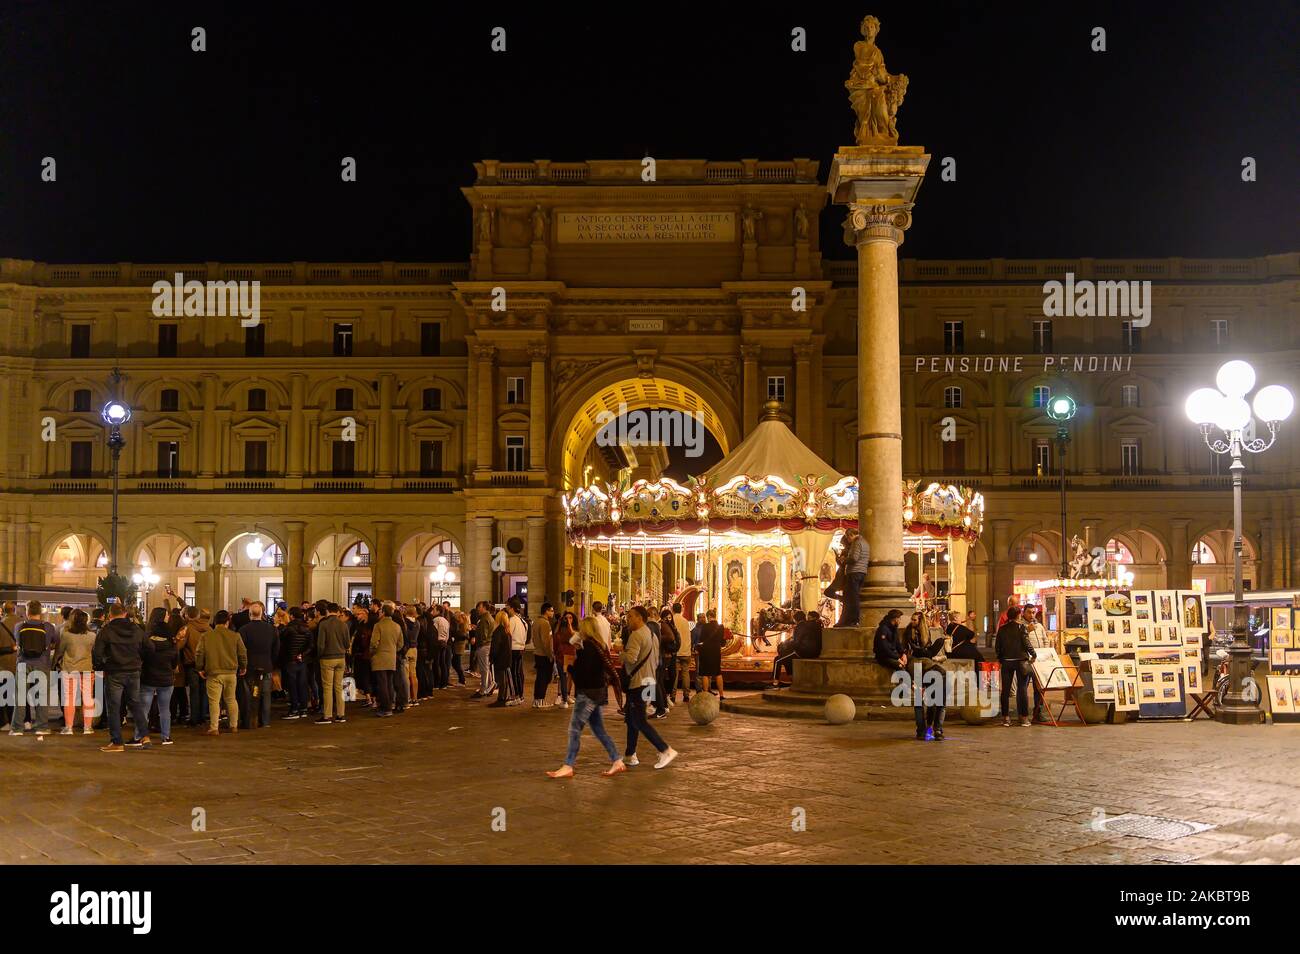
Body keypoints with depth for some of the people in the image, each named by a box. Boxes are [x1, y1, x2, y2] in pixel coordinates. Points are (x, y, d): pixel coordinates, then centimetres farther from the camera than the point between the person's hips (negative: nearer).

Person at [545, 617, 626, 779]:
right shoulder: (599, 645, 12)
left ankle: (568, 767, -3)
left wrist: (570, 662, -4)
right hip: (597, 691, 10)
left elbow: (582, 670, -20)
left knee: (575, 728, -5)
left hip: (588, 692, -10)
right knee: (598, 729, 14)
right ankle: (617, 761, 14)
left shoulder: (588, 646, -16)